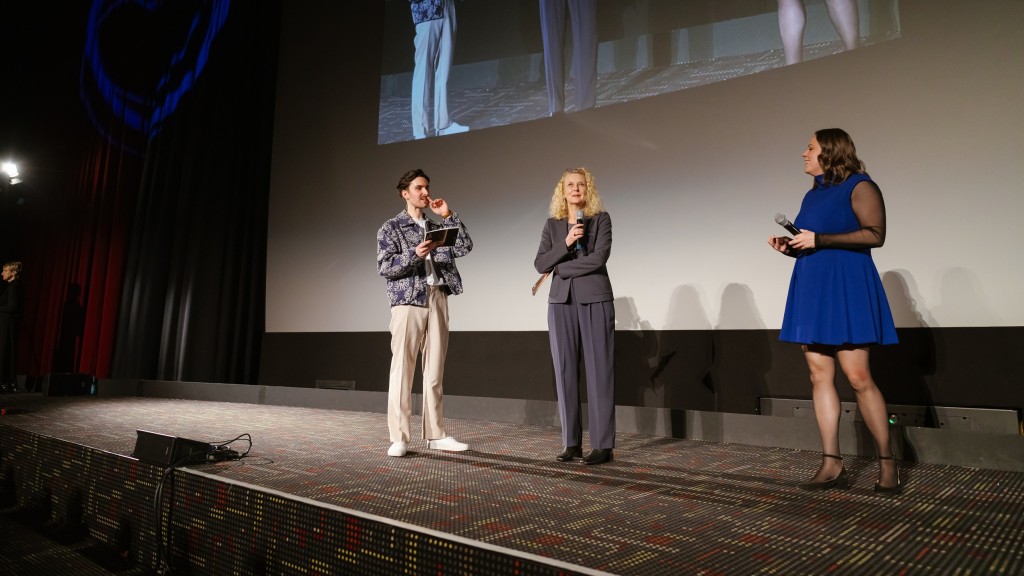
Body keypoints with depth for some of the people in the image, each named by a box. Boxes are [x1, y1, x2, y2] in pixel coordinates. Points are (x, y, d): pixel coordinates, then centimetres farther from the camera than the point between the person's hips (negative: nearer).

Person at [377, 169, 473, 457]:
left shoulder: (436, 227, 19)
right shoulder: (391, 228, 5)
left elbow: (465, 246, 7)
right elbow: (384, 267, -5)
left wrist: (449, 215, 4)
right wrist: (415, 254, -19)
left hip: (438, 299, 5)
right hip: (408, 300, -5)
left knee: (435, 370, 6)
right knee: (402, 368, -6)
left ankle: (435, 435, 12)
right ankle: (399, 438, 0)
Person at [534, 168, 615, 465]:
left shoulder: (601, 218, 5)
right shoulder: (552, 224, 14)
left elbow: (599, 257, -10)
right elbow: (540, 264, 3)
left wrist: (560, 268, -4)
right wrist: (566, 242, -10)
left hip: (595, 300, -3)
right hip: (561, 301, 3)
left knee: (598, 370, -4)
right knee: (565, 371, 2)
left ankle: (603, 444, 2)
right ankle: (571, 443, 10)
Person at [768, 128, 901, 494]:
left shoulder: (859, 186, -2)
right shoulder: (813, 195, 19)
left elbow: (875, 234, -14)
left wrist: (818, 239, -16)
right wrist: (789, 247, 5)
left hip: (846, 289, -7)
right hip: (811, 291, 7)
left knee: (858, 377, -8)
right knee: (819, 376, 2)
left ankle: (887, 462, 7)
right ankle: (832, 465, 7)